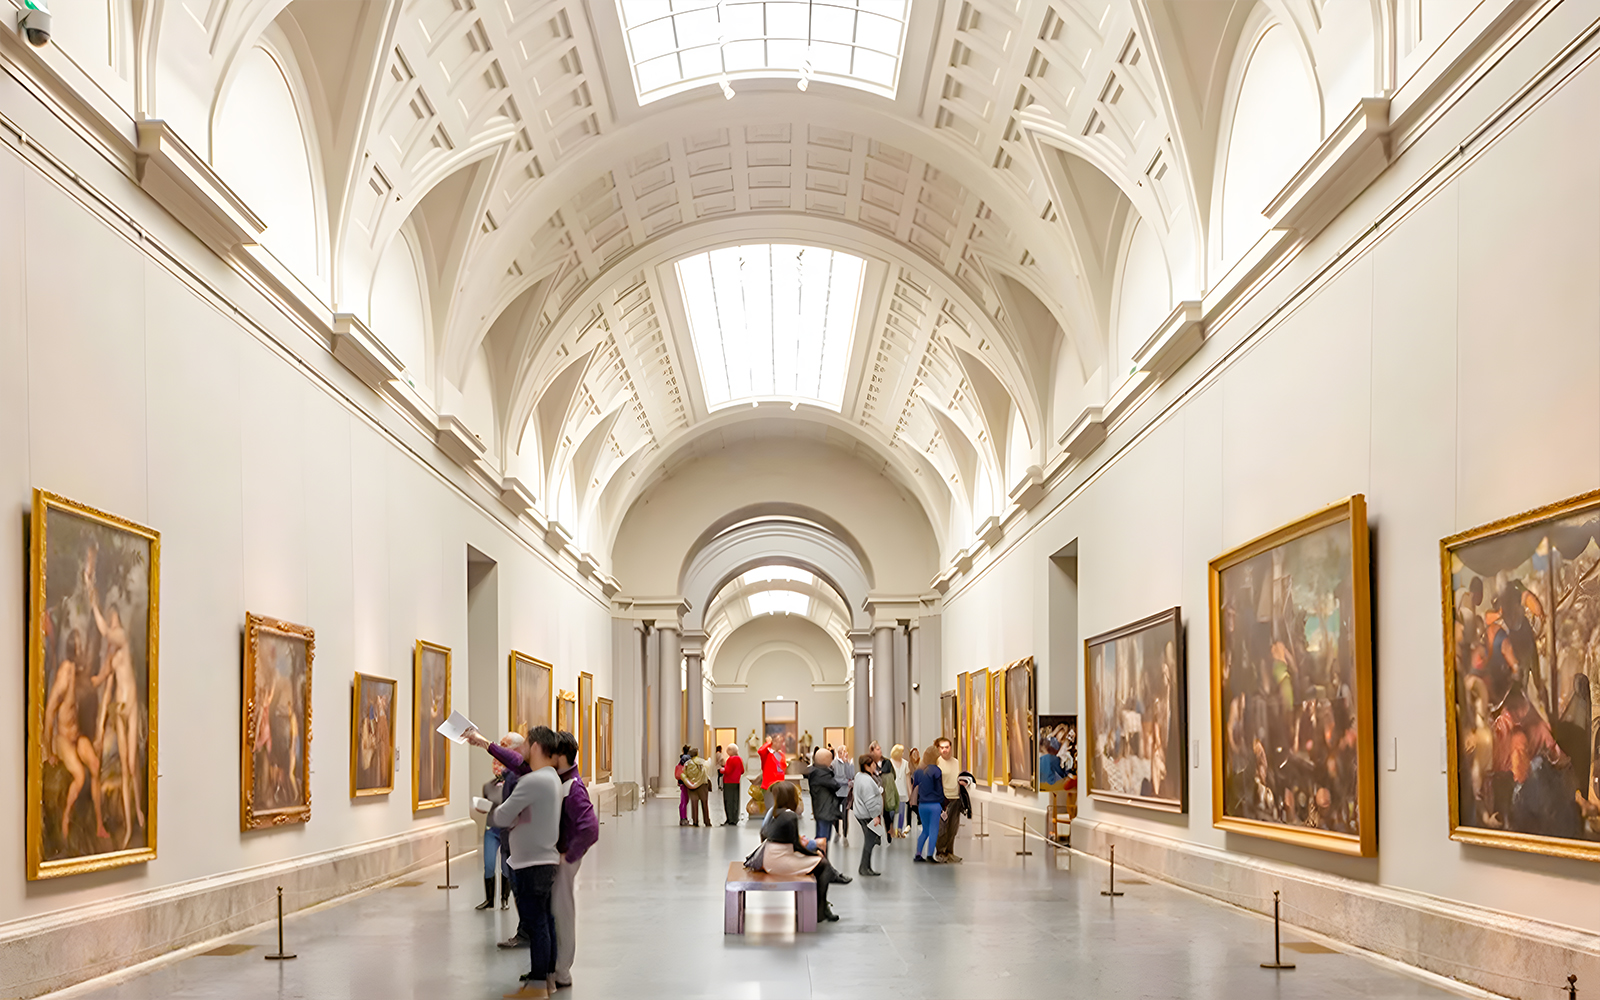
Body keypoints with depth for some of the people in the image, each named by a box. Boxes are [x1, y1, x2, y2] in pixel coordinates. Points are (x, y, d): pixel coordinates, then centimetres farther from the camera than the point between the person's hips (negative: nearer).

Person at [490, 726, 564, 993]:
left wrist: (491, 812, 5)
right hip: (546, 859, 9)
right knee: (545, 920, 15)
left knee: (535, 924, -3)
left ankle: (538, 984, 3)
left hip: (531, 864, -9)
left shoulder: (533, 781, -21)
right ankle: (548, 975, 23)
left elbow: (503, 817, -16)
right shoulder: (552, 777, 10)